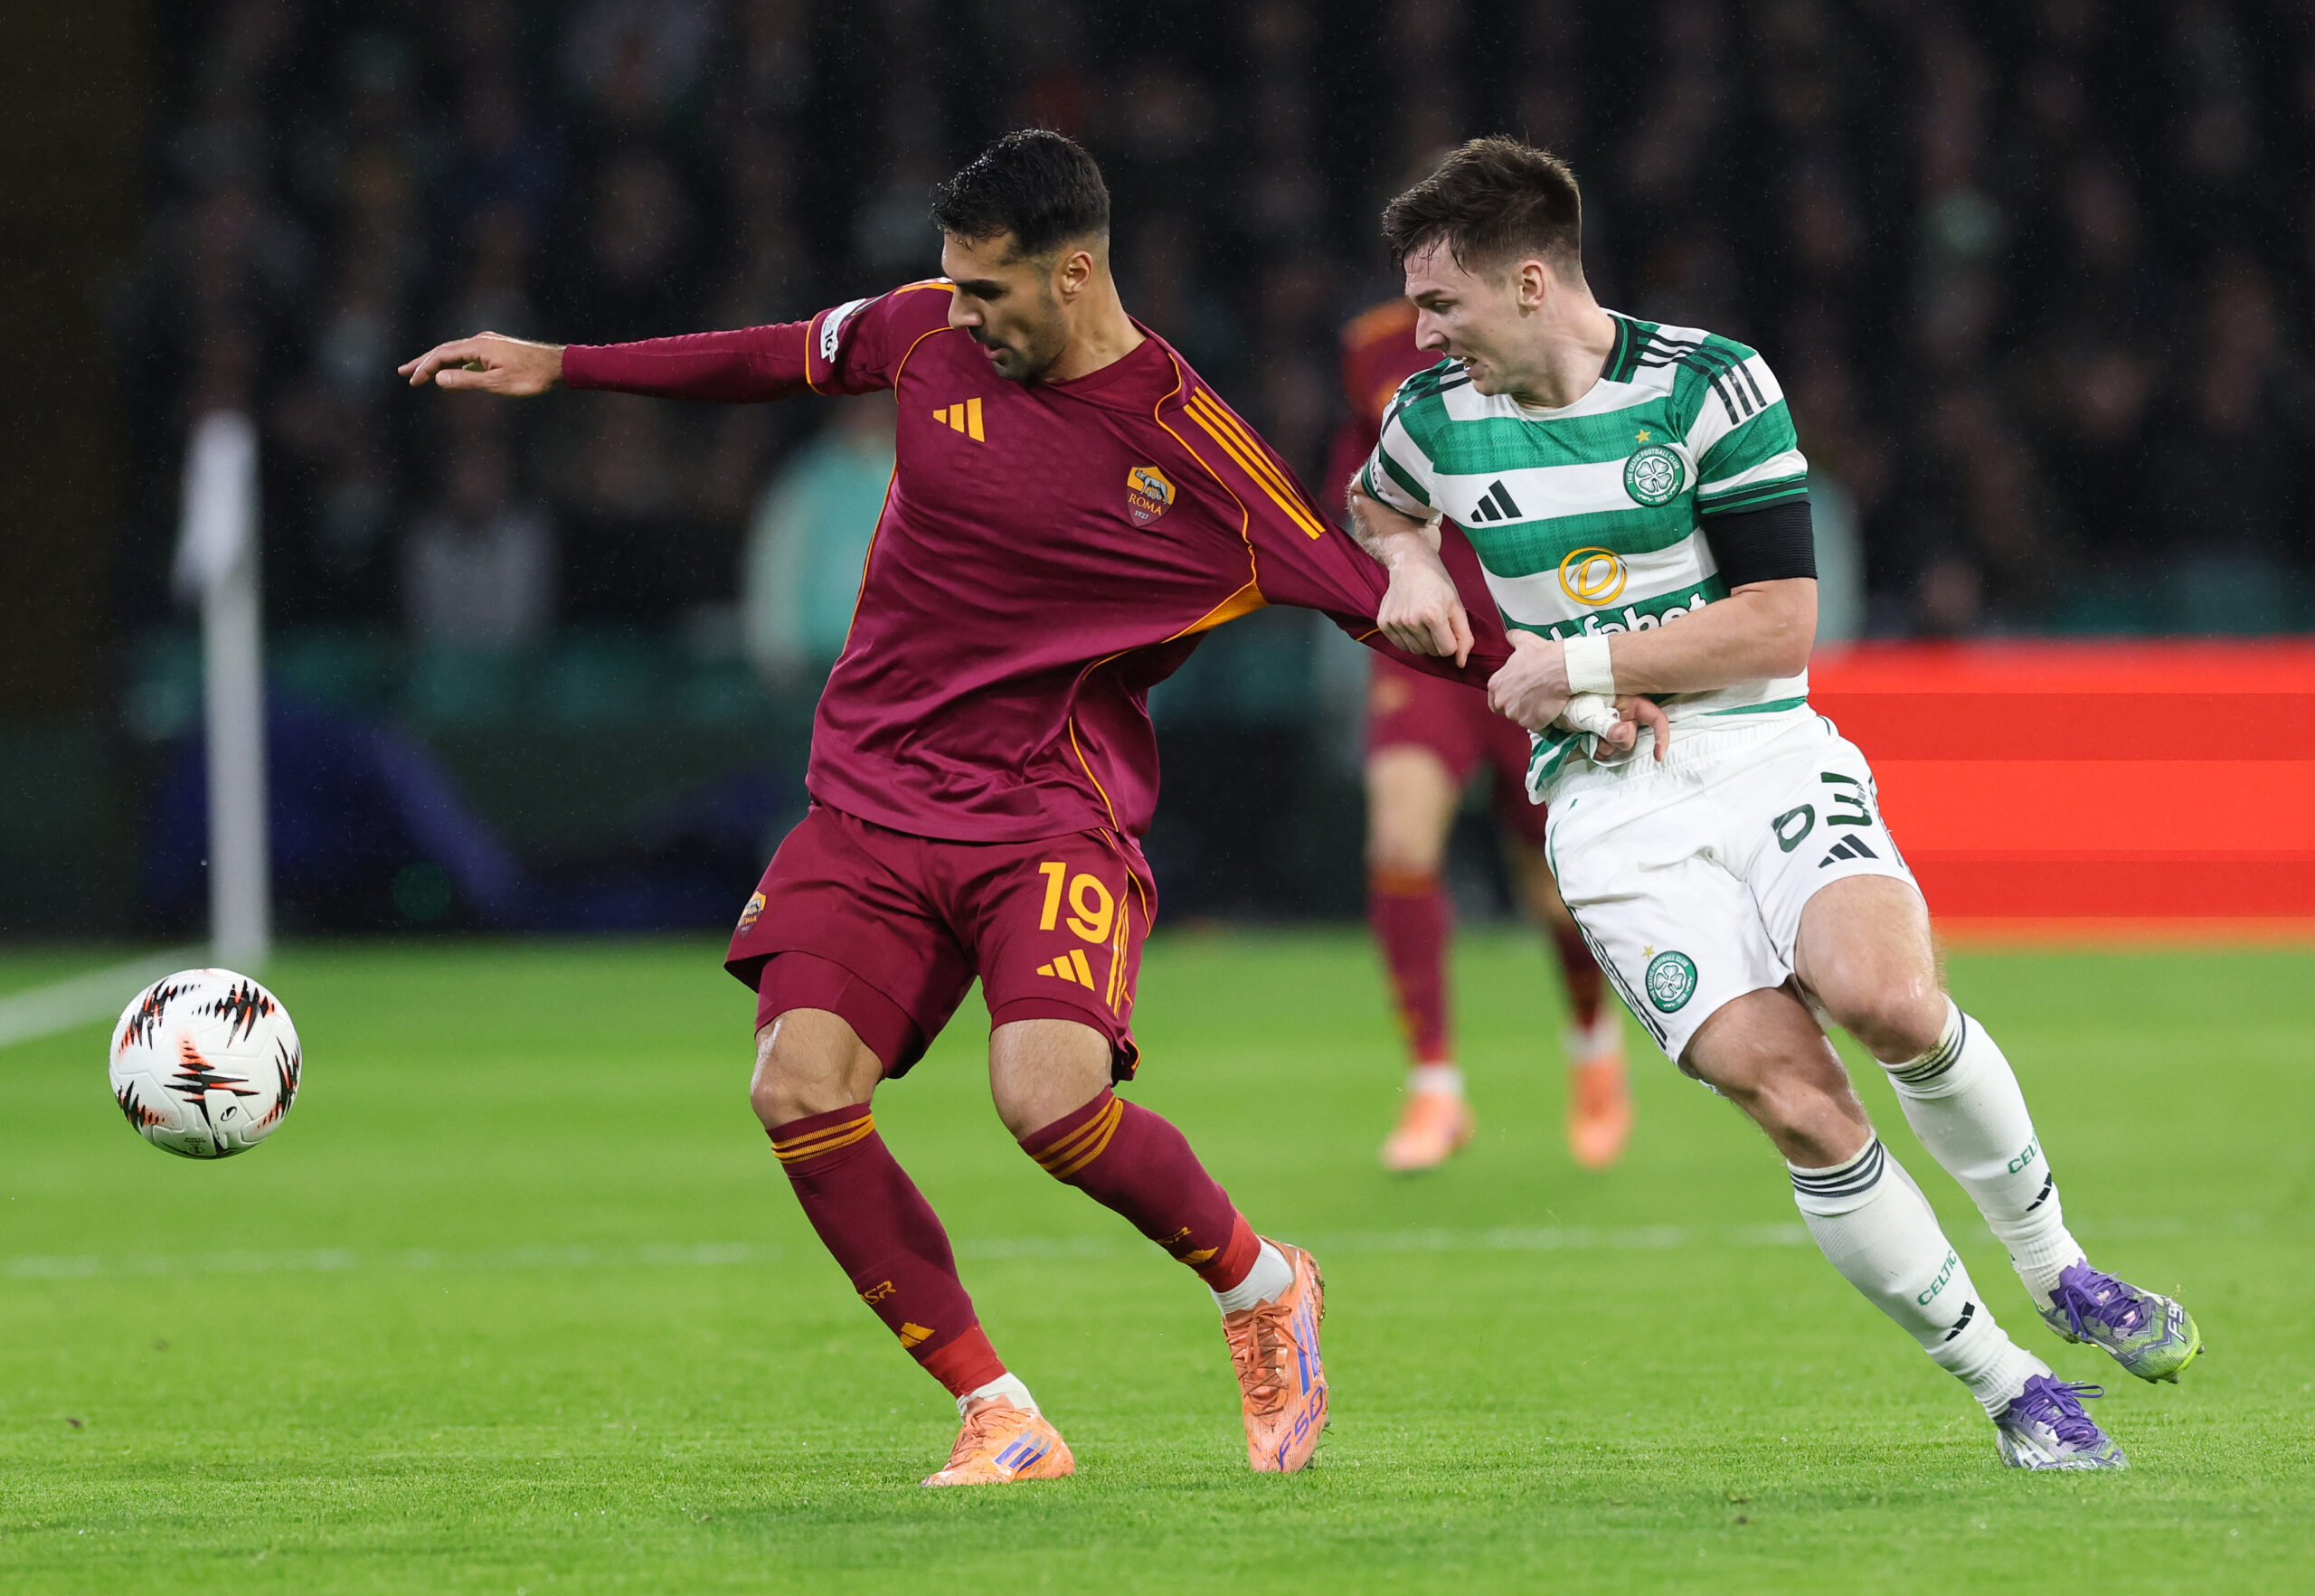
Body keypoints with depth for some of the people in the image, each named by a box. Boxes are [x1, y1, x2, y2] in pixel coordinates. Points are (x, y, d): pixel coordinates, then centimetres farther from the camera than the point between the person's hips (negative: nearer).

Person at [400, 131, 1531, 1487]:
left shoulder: (1197, 455, -10)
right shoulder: (930, 333, 1)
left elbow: (1376, 600, -5)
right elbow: (784, 359, 20)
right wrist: (558, 366, 23)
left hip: (1051, 817, -4)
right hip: (871, 802, 4)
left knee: (1050, 1096, -28)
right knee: (801, 1090, -17)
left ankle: (1262, 1287, 4)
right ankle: (1000, 1419, -6)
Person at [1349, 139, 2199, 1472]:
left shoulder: (1711, 384, -7)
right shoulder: (1440, 414, 5)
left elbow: (1779, 619, -10)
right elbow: (1377, 505, 30)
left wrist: (1581, 664, -11)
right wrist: (1404, 568, 8)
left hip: (1765, 752, -2)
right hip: (1606, 801, 2)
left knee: (1887, 997, -30)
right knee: (1794, 1099, -19)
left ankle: (2057, 1269, -4)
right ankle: (2009, 1387, -7)